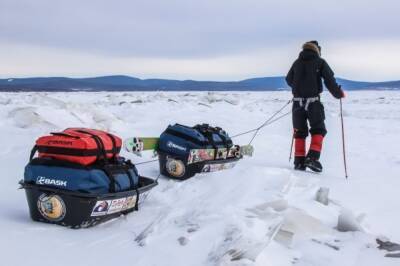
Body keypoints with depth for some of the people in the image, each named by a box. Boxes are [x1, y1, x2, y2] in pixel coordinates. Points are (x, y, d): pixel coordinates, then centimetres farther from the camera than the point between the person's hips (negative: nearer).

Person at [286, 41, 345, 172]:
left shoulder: (297, 62, 10)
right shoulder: (320, 62, 0)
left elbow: (289, 80, 21)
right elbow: (330, 81, -6)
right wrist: (339, 93, 10)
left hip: (297, 101, 3)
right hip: (313, 101, -3)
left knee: (299, 132, 11)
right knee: (318, 130, 9)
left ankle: (299, 161, 9)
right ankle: (312, 157, -6)